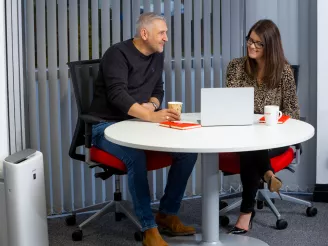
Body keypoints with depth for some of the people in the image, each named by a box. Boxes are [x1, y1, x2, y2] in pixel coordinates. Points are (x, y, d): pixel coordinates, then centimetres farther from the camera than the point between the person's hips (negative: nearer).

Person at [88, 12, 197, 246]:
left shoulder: (157, 55, 9)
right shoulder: (118, 54, -14)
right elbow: (117, 95, -27)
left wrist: (152, 104, -9)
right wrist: (150, 115, -41)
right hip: (108, 125, -7)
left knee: (188, 150, -12)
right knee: (136, 157, -37)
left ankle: (168, 214, 1)